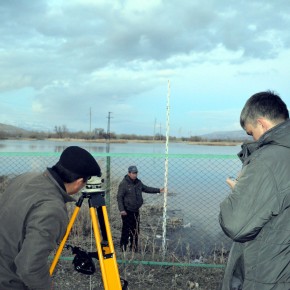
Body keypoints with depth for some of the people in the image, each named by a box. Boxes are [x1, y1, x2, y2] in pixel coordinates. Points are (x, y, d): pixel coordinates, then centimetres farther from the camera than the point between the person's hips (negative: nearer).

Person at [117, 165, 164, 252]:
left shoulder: (138, 182, 9)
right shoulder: (123, 184, -13)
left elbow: (146, 188, 22)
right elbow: (119, 197, -14)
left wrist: (158, 190, 17)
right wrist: (121, 209, -22)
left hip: (136, 211, 7)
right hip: (127, 211, -7)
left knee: (135, 230, 13)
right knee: (126, 230, -6)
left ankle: (134, 248, 24)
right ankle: (123, 247, 6)